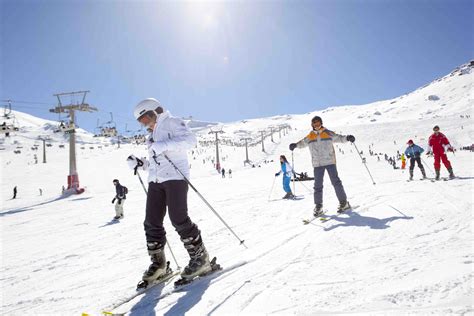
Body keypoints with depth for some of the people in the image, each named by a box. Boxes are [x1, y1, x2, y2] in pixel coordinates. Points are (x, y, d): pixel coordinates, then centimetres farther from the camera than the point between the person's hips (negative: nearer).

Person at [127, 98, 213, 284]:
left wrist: (164, 145, -20)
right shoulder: (153, 135, 28)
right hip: (155, 180, 8)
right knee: (152, 222, 1)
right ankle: (158, 263, 14)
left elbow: (190, 139, -14)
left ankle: (200, 258, 1)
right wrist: (140, 164, 13)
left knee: (179, 219, -13)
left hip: (175, 177, -8)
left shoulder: (172, 122, 3)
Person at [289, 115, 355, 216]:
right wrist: (295, 145, -14)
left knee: (336, 182, -1)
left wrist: (347, 138, -15)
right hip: (317, 164, 2)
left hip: (330, 162, -2)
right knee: (318, 185, 3)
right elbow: (302, 143, 6)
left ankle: (344, 203, 11)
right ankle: (318, 206, 11)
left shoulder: (328, 133, 5)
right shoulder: (310, 136, 8)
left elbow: (338, 137, 4)